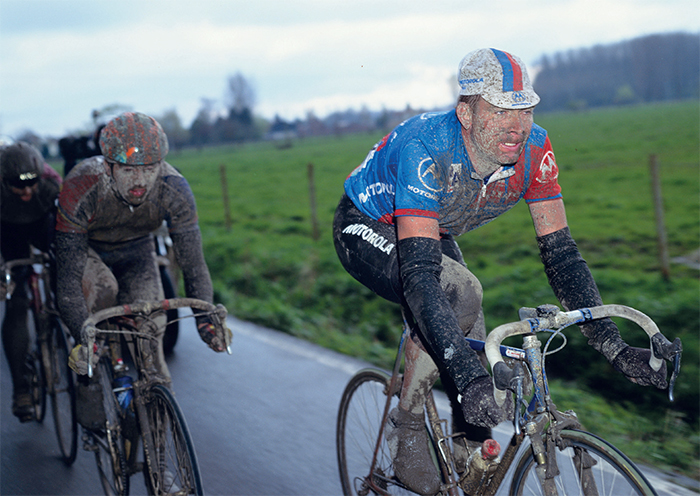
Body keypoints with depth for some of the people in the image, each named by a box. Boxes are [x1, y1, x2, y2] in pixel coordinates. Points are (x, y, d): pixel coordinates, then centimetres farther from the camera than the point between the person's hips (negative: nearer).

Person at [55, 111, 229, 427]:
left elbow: (193, 264, -27)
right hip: (84, 248, -2)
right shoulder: (81, 188, -38)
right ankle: (87, 381, -12)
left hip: (136, 250, 2)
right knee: (103, 291, -33)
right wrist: (83, 340, -51)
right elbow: (68, 277, -40)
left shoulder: (174, 191, -32)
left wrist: (206, 320, -42)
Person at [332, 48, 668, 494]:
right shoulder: (425, 151, -40)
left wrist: (614, 346, -28)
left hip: (432, 231, 6)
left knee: (475, 355, -6)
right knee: (459, 290, -33)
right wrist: (469, 374, -56)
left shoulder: (533, 149, -23)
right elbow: (419, 272, -47)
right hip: (366, 229, -6)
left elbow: (560, 250, -19)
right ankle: (407, 430, -13)